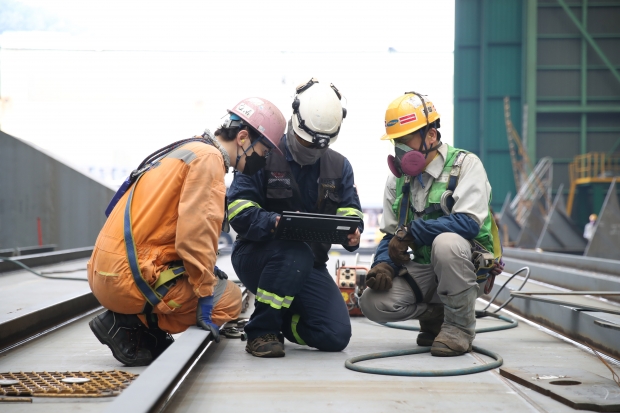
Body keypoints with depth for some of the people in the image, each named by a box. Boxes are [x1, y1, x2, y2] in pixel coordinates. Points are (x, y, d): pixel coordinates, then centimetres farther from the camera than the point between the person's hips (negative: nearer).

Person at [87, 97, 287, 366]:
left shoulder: (189, 150, 20)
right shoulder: (208, 157, -10)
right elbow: (195, 231, -20)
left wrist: (207, 270, 16)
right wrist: (206, 295, -15)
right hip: (132, 276, -10)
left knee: (218, 282, 20)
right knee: (228, 300, -3)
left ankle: (125, 320, 7)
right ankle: (132, 326, -6)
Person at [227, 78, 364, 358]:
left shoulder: (339, 166, 8)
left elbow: (350, 211, 1)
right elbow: (238, 209, -18)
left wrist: (352, 234, -24)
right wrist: (272, 222, -39)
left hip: (309, 266, 5)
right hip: (255, 255, -5)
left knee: (336, 336, -10)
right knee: (295, 254, -39)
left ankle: (279, 317, 22)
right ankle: (261, 331, -19)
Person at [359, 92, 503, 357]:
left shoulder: (465, 165, -10)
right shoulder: (398, 179, 9)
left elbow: (468, 223, -24)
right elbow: (391, 236, 11)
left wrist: (410, 233, -23)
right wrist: (383, 264, -11)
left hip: (469, 264, -5)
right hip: (424, 270, 5)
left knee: (445, 241, -38)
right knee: (372, 302, -19)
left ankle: (459, 328, -17)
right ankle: (434, 314, 10)